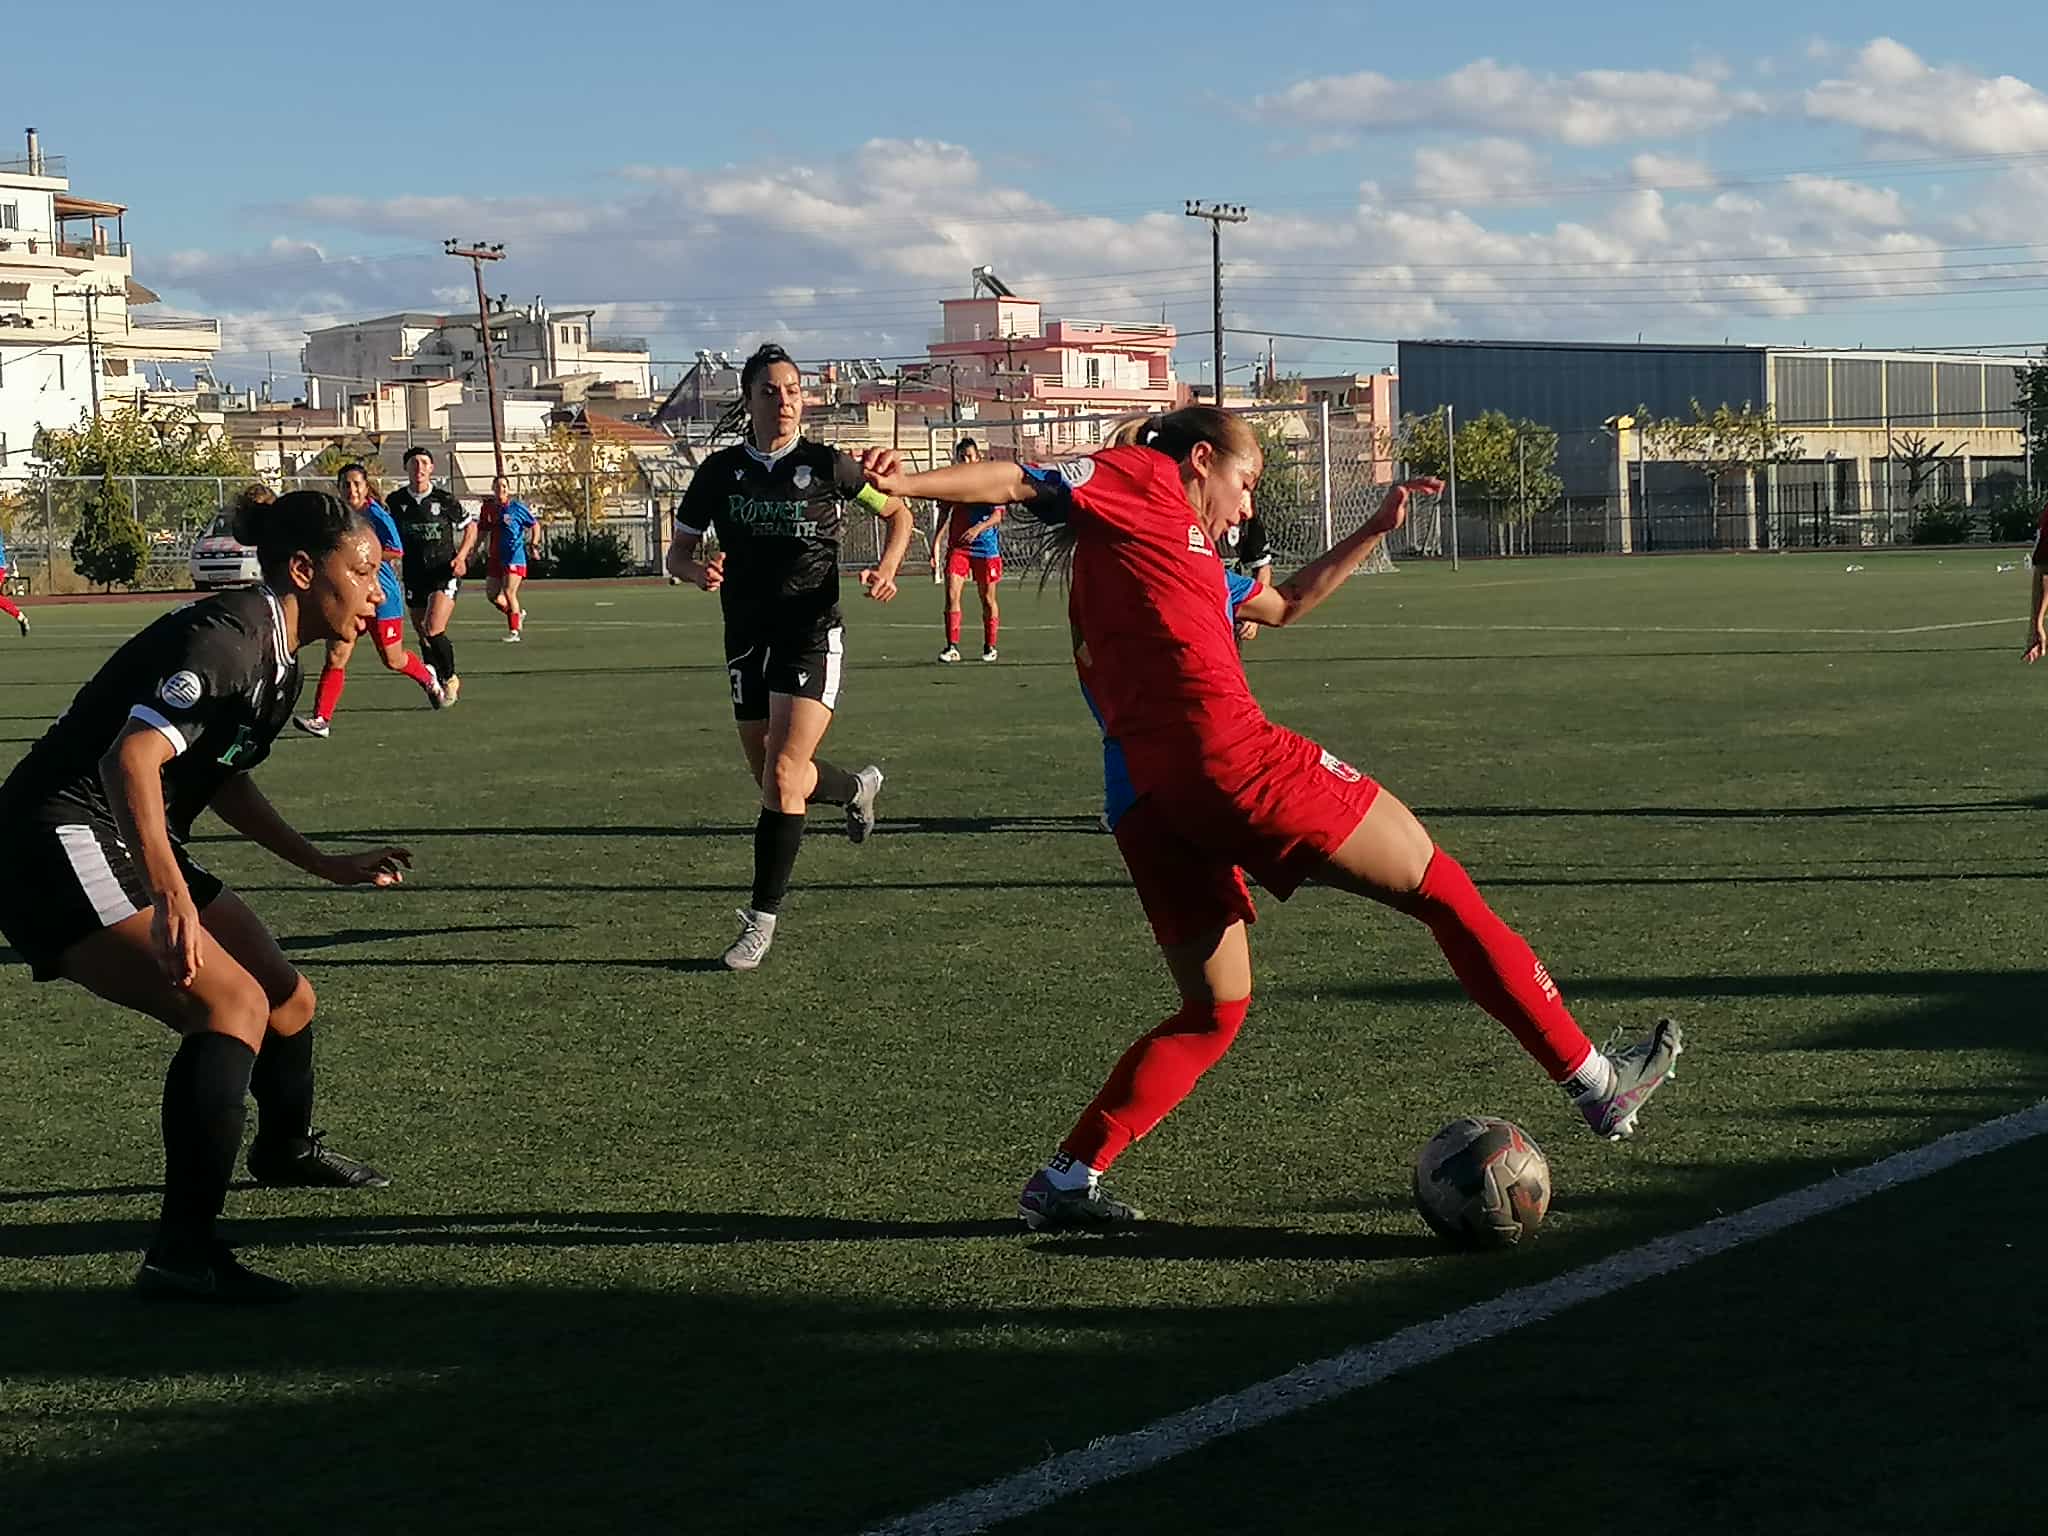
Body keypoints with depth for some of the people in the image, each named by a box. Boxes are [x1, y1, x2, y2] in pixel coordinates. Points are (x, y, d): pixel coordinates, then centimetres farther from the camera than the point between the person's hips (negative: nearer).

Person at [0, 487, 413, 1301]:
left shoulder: (278, 663, 13)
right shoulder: (227, 637, -19)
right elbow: (132, 758, -32)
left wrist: (329, 866, 28)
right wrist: (172, 899, -40)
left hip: (130, 846, 10)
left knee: (287, 996, 20)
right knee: (232, 1005, -23)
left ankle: (286, 1149, 50)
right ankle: (182, 1252, -25)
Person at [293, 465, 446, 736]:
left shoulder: (376, 515, -13)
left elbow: (397, 551, -21)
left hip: (380, 594, -4)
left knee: (393, 660, 11)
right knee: (335, 658, -10)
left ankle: (428, 678, 43)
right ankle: (321, 719, -12)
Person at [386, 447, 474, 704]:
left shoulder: (444, 500, -7)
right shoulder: (395, 501, 0)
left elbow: (470, 526, 6)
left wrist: (461, 557, -6)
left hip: (444, 574, -4)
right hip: (414, 577, 4)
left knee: (433, 632, -17)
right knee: (423, 637, 7)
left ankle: (451, 678, 4)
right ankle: (438, 685, 22)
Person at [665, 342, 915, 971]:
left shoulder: (828, 466, -6)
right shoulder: (721, 471, 1)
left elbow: (898, 510, 9)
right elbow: (679, 551, 7)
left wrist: (886, 570, -9)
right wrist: (699, 571, -16)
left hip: (812, 636, -4)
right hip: (747, 639, 4)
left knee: (782, 775, -16)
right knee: (774, 780, 13)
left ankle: (762, 916, -6)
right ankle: (857, 787, 46)